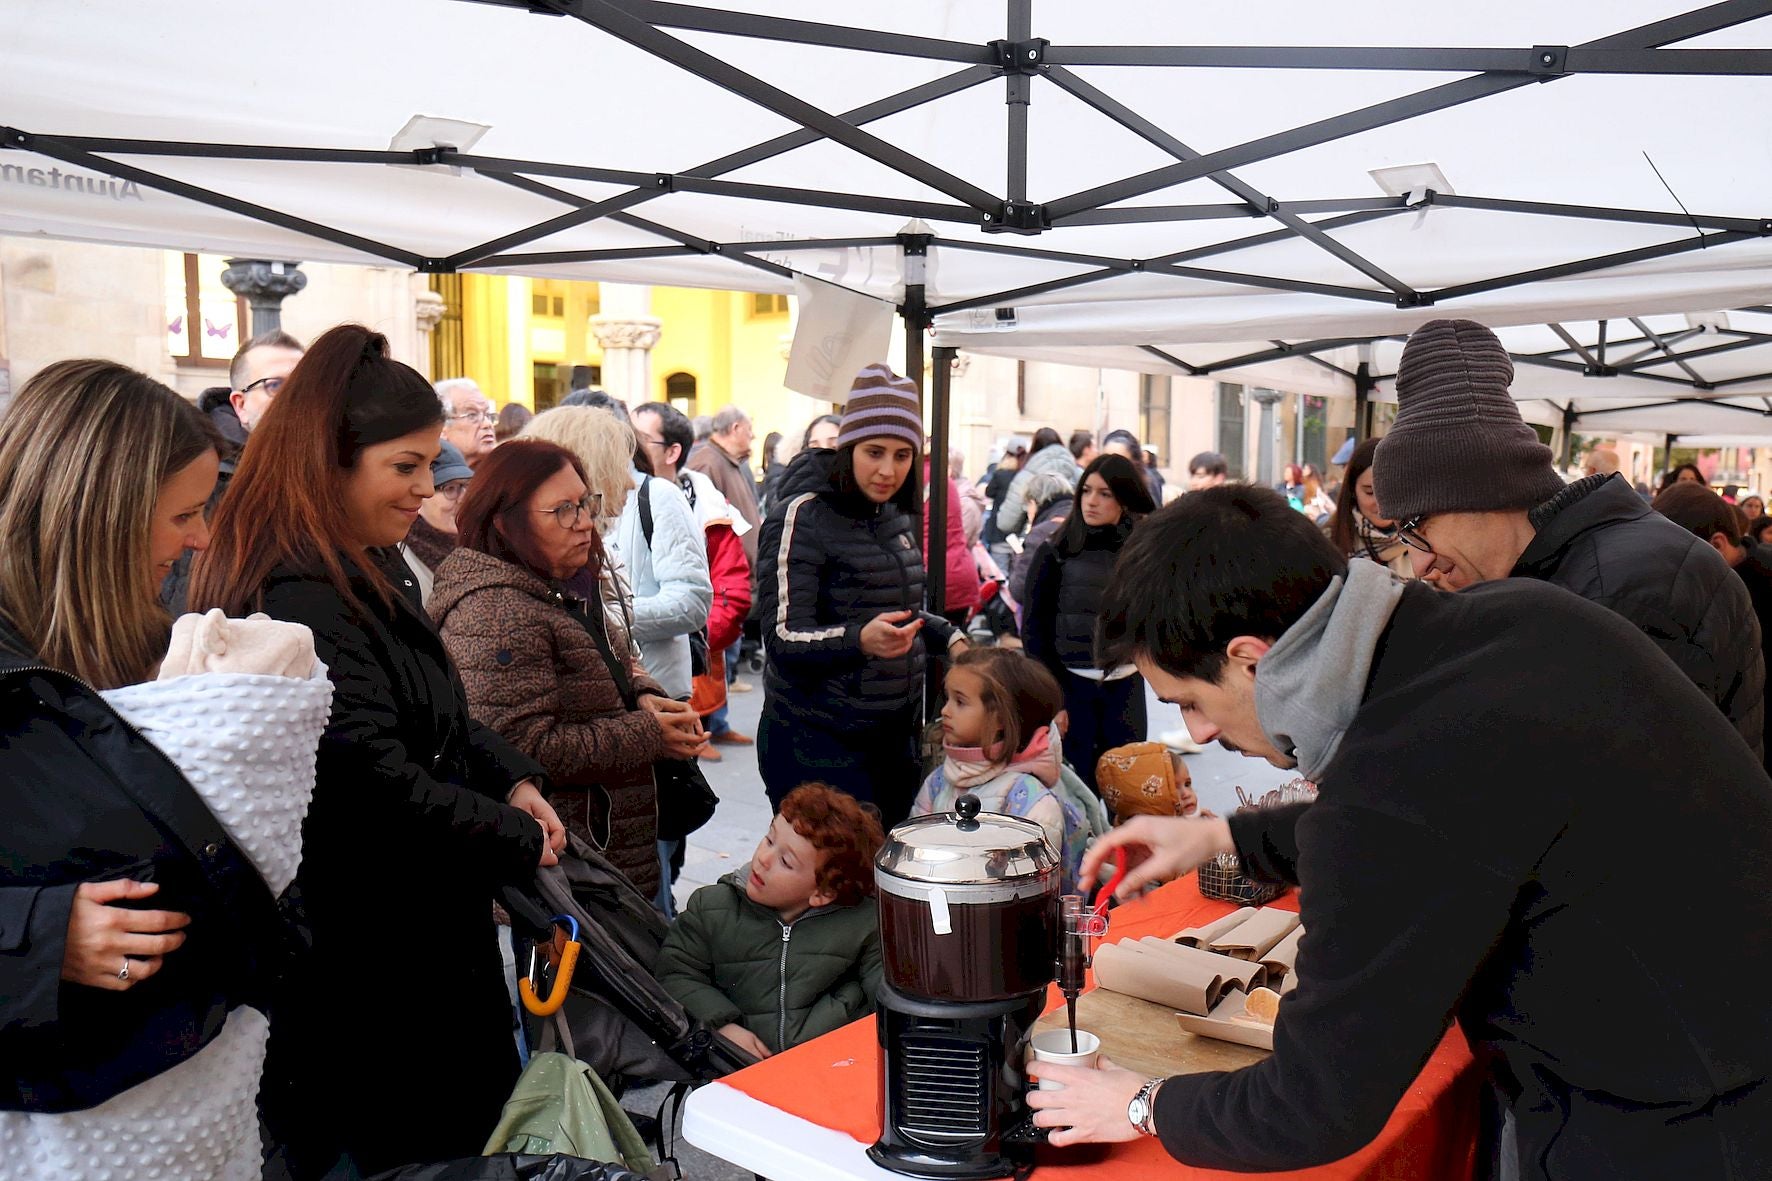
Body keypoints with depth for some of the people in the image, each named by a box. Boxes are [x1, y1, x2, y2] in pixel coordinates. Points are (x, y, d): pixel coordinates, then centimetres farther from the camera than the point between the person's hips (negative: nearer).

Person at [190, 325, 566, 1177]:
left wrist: (511, 779, 0)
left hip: (420, 932, 10)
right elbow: (379, 782, -29)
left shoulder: (372, 572, 8)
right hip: (357, 961, -10)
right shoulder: (300, 599, -25)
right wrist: (521, 842, -15)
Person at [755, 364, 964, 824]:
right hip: (818, 743, -7)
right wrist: (859, 640, -34)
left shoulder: (896, 517, 12)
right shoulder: (802, 517, -11)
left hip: (895, 737, 7)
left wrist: (949, 637, 11)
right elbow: (784, 639, -18)